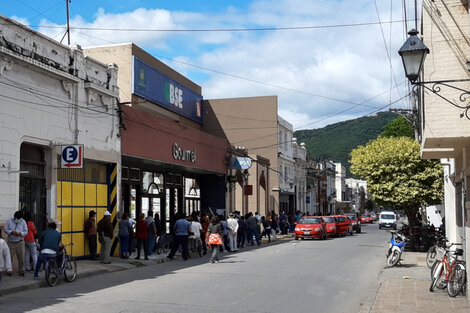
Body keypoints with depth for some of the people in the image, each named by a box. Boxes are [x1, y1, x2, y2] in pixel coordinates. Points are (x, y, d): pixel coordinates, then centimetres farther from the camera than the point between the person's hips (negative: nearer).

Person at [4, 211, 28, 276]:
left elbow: (26, 231, 2)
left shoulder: (23, 222, 3)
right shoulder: (9, 221, 2)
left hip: (20, 242, 0)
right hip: (11, 242, 0)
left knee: (21, 257, -1)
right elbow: (5, 229, -2)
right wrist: (12, 232, -19)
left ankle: (21, 271, 9)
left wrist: (20, 233, -18)